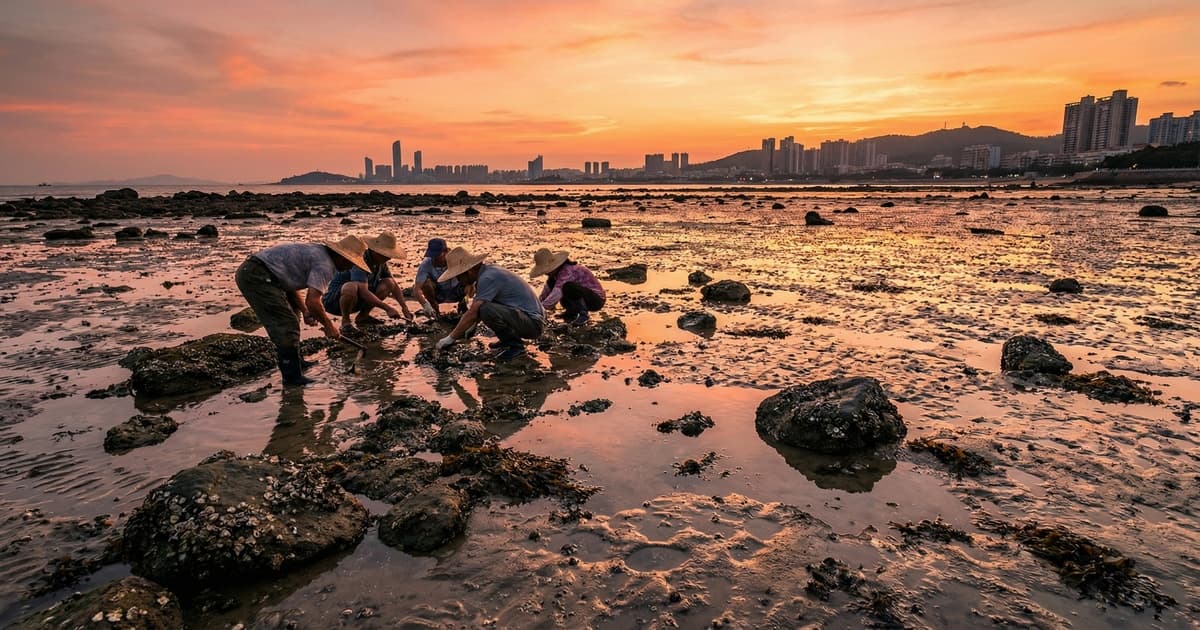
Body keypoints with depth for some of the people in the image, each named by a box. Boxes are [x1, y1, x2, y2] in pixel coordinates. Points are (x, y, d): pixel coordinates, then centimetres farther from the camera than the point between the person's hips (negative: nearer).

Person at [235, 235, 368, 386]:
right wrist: (328, 325, -6)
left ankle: (294, 363, 34)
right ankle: (292, 377, -1)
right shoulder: (325, 264, -13)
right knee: (287, 326, -8)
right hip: (257, 276, -11)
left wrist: (305, 311, 12)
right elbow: (312, 301, -20)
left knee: (291, 316, 23)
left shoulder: (317, 252, 18)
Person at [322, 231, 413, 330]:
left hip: (357, 299, 8)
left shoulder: (380, 262, -1)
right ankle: (345, 321, -15)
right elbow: (363, 292, -35)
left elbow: (394, 285, 8)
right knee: (352, 287, -40)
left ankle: (363, 316, 4)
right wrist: (387, 308, -34)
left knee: (388, 283, -5)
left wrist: (405, 308, -5)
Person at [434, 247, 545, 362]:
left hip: (533, 323, -10)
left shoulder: (488, 278, -19)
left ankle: (515, 345, -10)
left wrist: (450, 338, -12)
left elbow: (472, 314, -21)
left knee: (486, 310, -29)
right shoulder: (488, 271, 10)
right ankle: (507, 340, 15)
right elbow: (474, 309, 20)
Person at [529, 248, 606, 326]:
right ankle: (572, 311, 7)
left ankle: (583, 313, -15)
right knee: (551, 282, 0)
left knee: (567, 287, -35)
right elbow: (547, 289, 9)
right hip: (584, 296, 9)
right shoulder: (556, 271, -1)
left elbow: (556, 294, -36)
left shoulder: (567, 271, -28)